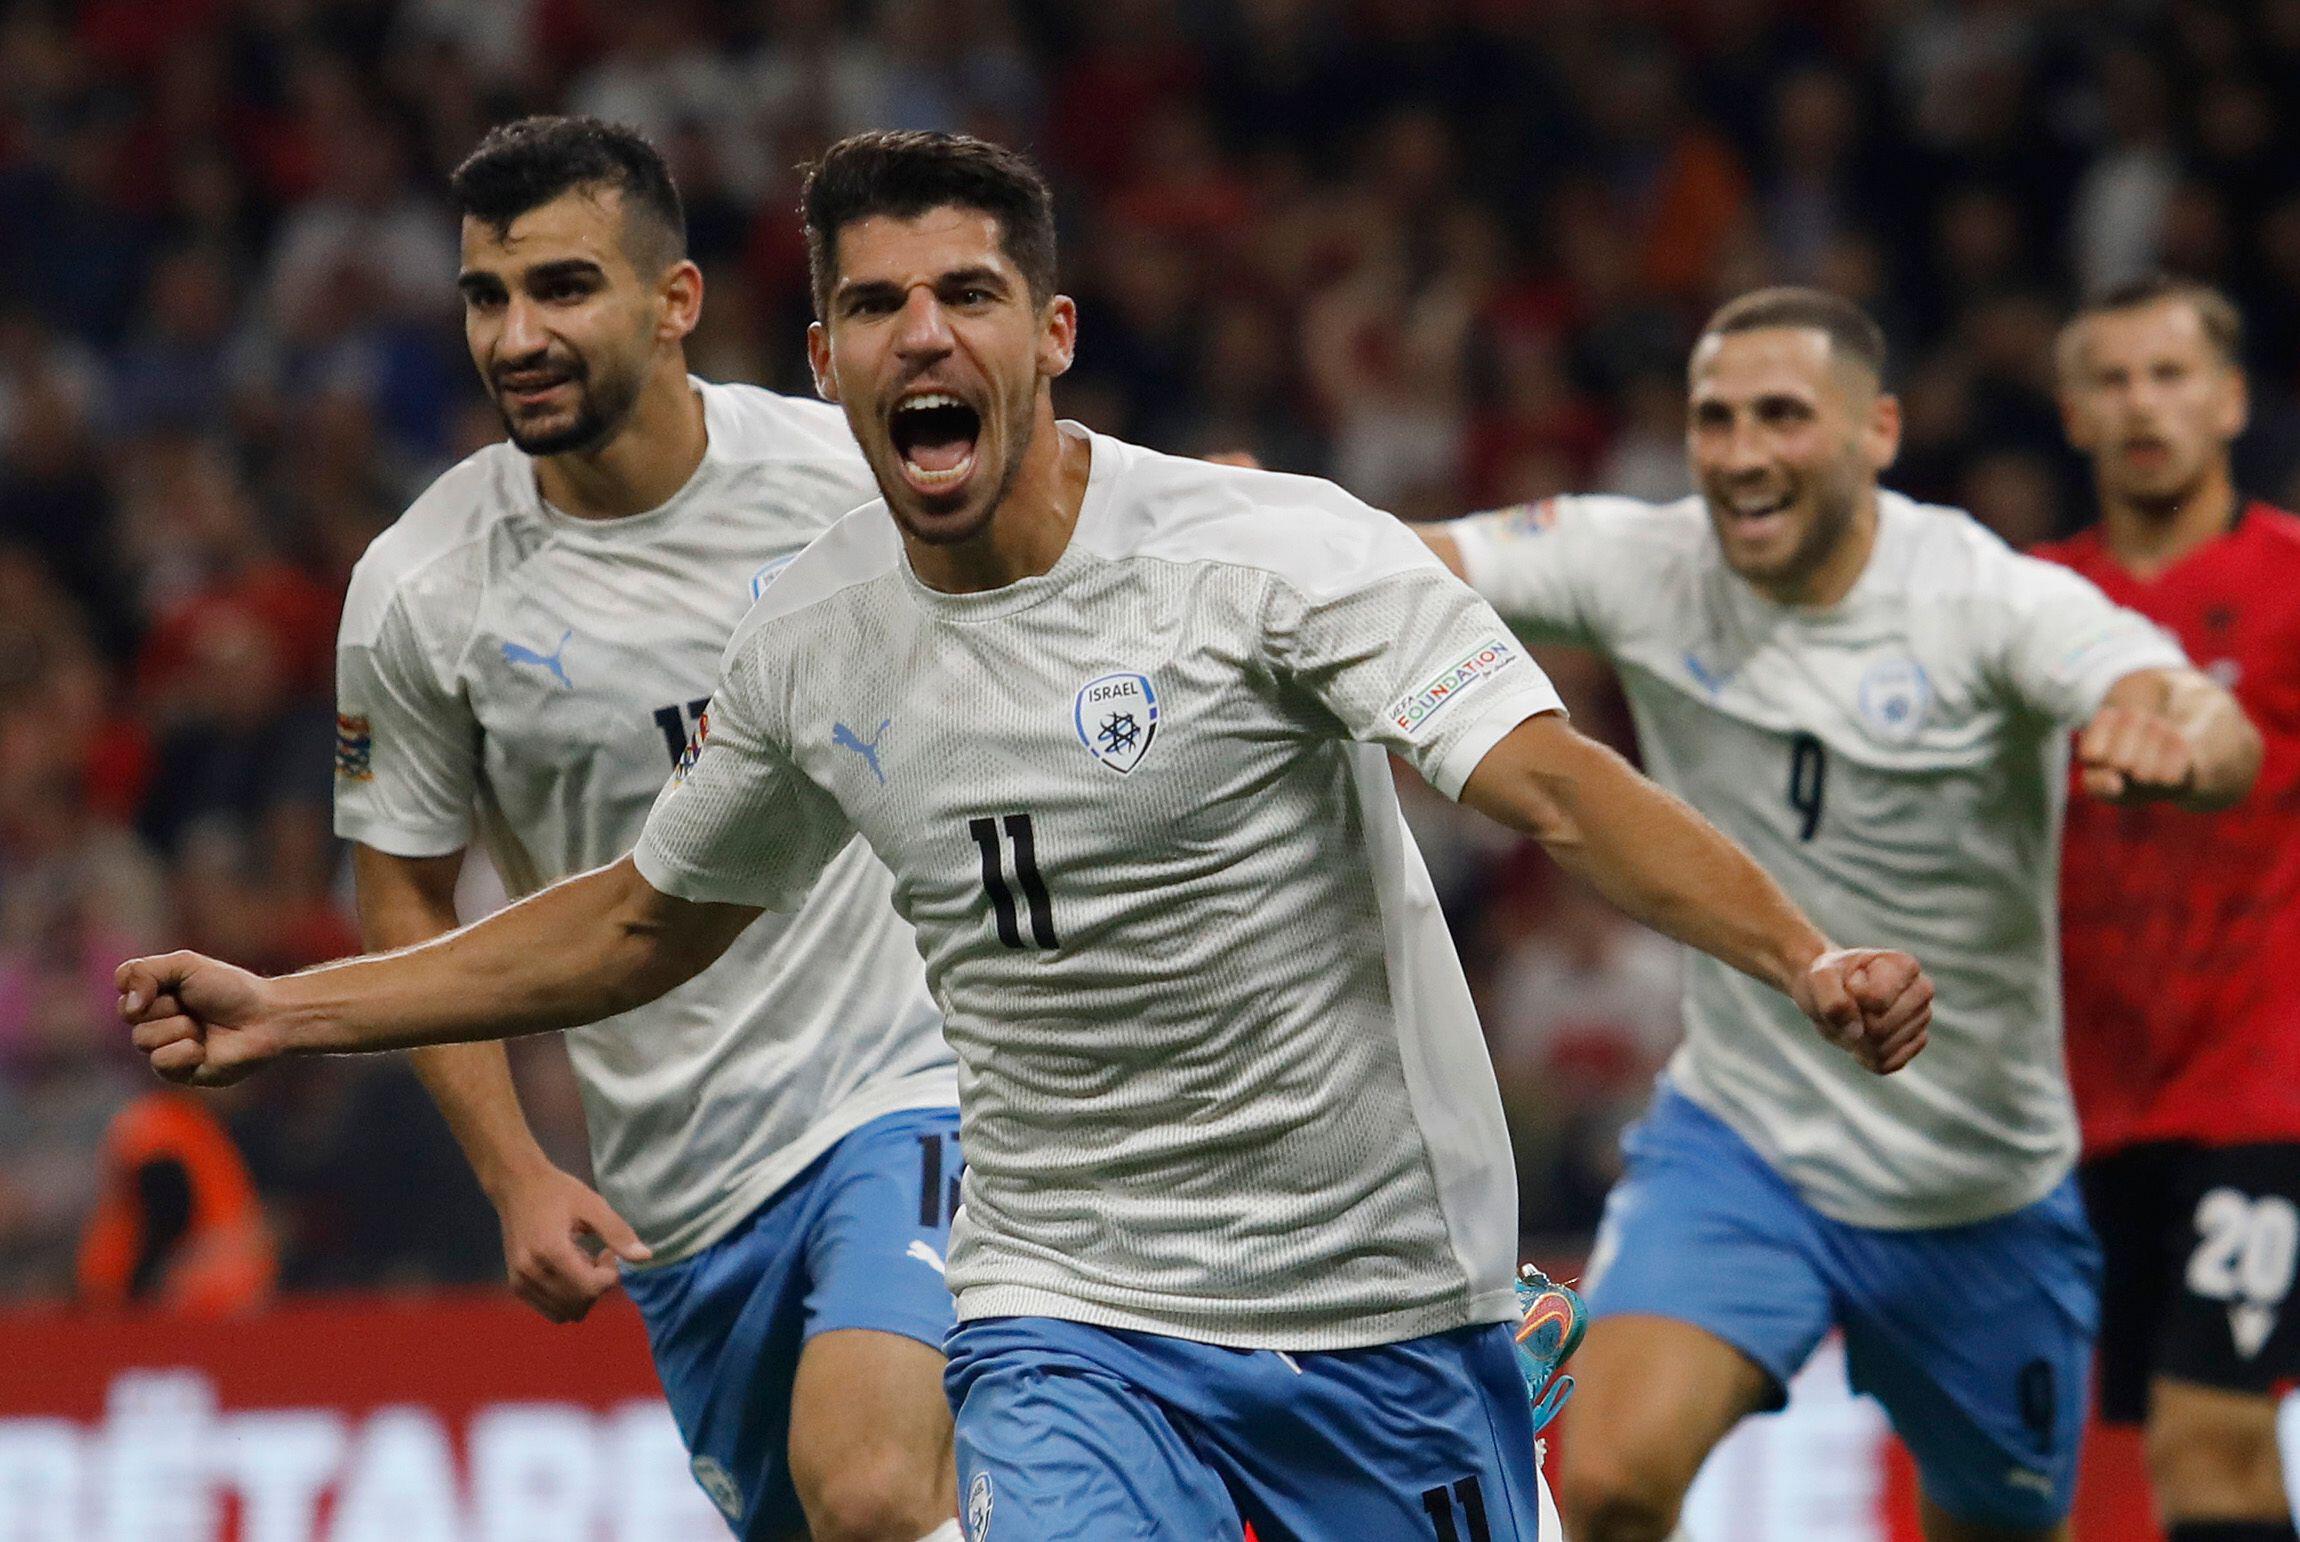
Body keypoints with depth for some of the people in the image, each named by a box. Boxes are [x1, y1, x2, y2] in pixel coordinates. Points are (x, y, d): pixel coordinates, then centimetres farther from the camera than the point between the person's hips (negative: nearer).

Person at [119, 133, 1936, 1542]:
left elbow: (1558, 780, -22)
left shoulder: (1278, 552, -13)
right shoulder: (811, 641, 2)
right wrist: (284, 1012, 17)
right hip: (1068, 1317, 2)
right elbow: (645, 924, 18)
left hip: (1381, 1304, -2)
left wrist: (1807, 959, -39)